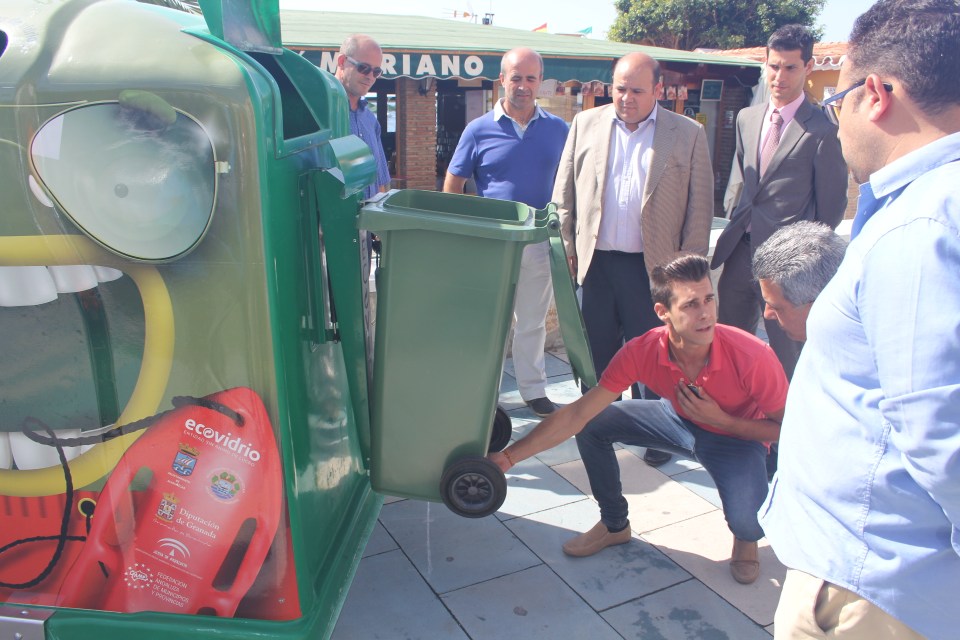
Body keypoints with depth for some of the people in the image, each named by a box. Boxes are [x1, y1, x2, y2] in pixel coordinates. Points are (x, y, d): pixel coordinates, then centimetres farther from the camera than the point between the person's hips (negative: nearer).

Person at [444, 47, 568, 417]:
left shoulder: (557, 130, 3)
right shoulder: (479, 130, -3)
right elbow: (452, 185, 2)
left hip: (539, 242, 2)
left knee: (532, 322, 14)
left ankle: (534, 390, 28)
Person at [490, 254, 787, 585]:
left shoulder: (752, 357, -34)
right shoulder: (641, 352, -27)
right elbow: (578, 414, -25)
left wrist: (722, 420, -32)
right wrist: (509, 456, -29)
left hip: (739, 436, -3)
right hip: (678, 418, 3)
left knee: (746, 519, -31)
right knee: (594, 424, -13)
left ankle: (746, 540, 12)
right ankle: (615, 524, 11)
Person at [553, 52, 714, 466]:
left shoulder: (689, 135, 1)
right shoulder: (586, 124, 7)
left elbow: (700, 209, 1)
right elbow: (565, 194, 10)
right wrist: (568, 249, 5)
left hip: (653, 266, -2)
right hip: (595, 261, 2)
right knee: (598, 353, 12)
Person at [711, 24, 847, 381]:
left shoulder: (824, 131, -10)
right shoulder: (746, 118, 11)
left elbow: (832, 205, -4)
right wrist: (736, 223, 14)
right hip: (740, 251, 6)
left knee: (786, 357, 6)